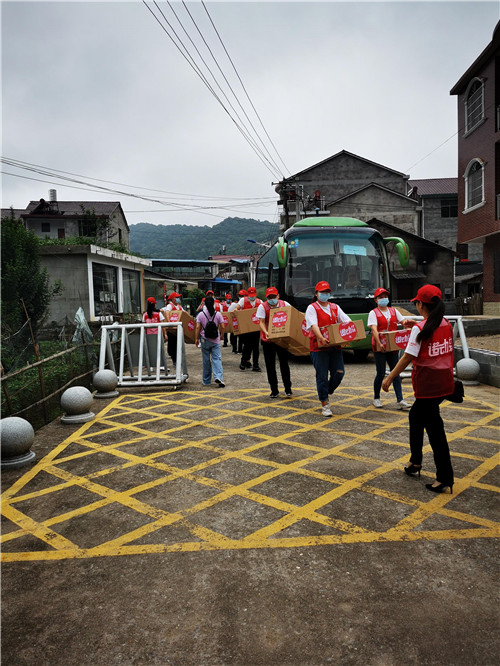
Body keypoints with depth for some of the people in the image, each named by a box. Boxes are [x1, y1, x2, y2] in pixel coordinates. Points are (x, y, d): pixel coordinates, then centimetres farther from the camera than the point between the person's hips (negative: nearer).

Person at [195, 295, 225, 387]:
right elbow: (222, 327, 0)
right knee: (217, 358, 0)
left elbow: (198, 327, -5)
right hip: (215, 340, 0)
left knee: (206, 360, 9)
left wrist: (196, 339, 2)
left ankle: (206, 381, 17)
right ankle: (218, 377, -21)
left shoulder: (200, 314, -3)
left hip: (205, 340, 0)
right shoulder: (218, 314, -2)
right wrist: (220, 335, 16)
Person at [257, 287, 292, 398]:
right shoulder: (262, 307, -6)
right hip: (268, 340, 0)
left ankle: (288, 389, 14)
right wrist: (266, 332, -32)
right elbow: (261, 322, -13)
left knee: (284, 363, 1)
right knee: (270, 366, 5)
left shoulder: (284, 304, -1)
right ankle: (274, 390, 15)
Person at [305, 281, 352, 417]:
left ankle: (327, 392, 26)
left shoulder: (335, 307, 16)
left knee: (339, 373, 0)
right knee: (322, 376, -2)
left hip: (335, 346, 5)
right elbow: (314, 325, -16)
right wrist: (321, 338, -33)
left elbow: (347, 321, 8)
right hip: (319, 346, -5)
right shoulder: (312, 308, 0)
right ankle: (325, 404, 9)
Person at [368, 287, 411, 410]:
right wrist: (379, 344, -28)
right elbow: (374, 329, -15)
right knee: (381, 373, 0)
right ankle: (376, 398, 19)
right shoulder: (373, 313, -2)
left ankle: (400, 401, 3)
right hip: (379, 348, -4)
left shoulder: (394, 311, 14)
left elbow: (403, 322, 9)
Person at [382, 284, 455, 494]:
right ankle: (415, 463, 32)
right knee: (416, 415, 24)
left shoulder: (419, 329, -17)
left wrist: (389, 378, -9)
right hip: (444, 382, 8)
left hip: (427, 385, -8)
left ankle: (445, 479, 6)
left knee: (434, 428, -1)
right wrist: (416, 324, 31)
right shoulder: (447, 325, 4)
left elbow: (408, 357, -17)